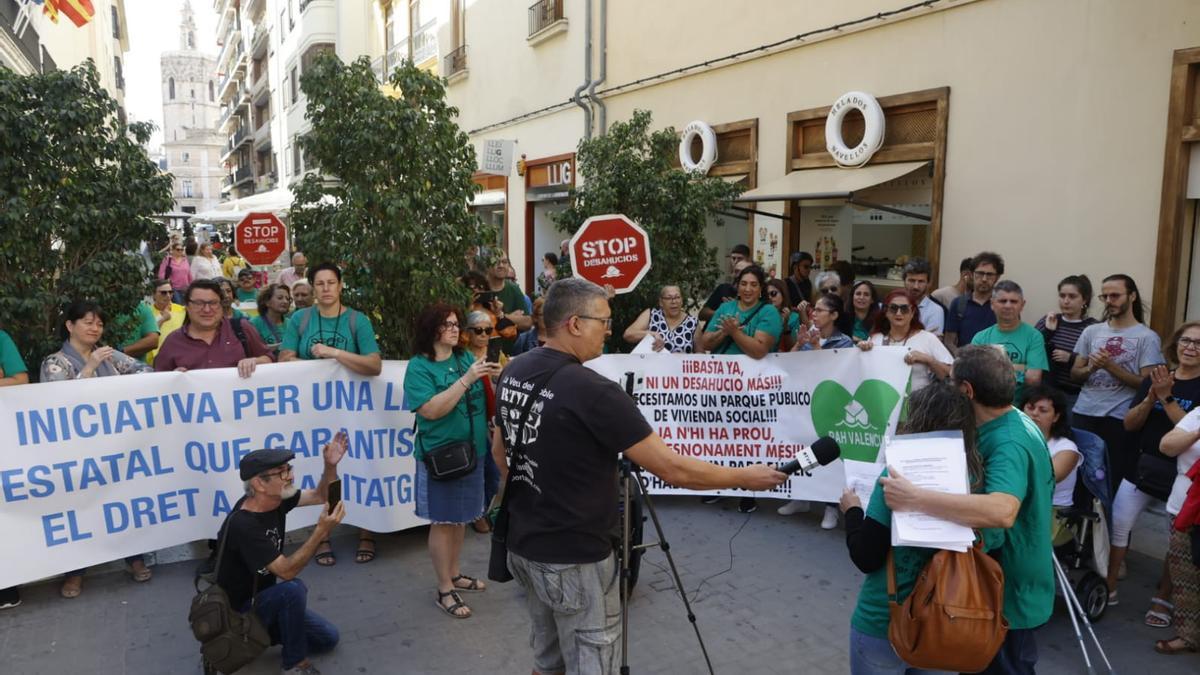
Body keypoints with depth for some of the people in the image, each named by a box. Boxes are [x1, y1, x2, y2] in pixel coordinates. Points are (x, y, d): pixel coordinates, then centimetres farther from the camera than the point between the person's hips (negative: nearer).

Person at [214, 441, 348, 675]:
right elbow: (286, 572, -33)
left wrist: (331, 465, -19)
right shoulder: (243, 525, -31)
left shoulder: (274, 499, -9)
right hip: (239, 612, -8)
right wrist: (321, 531, -41)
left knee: (327, 638, 6)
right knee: (293, 588, -35)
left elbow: (321, 496, 0)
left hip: (263, 598, 8)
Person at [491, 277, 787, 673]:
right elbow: (673, 469, -20)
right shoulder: (592, 391, -25)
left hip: (524, 545, 8)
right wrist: (745, 477, -7)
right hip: (574, 559, -8)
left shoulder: (514, 372, -1)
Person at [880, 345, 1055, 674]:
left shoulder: (1010, 443, -30)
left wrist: (915, 498, -49)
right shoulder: (1014, 423, 0)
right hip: (1001, 576, 9)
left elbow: (1001, 511, -49)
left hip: (1011, 590, -9)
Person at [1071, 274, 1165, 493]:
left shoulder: (1147, 337, -2)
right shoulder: (1091, 332, 10)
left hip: (1120, 420, -3)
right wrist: (1090, 368, -8)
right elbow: (1074, 374, 12)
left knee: (1116, 479, 3)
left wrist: (1110, 366, -16)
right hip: (1083, 415, 4)